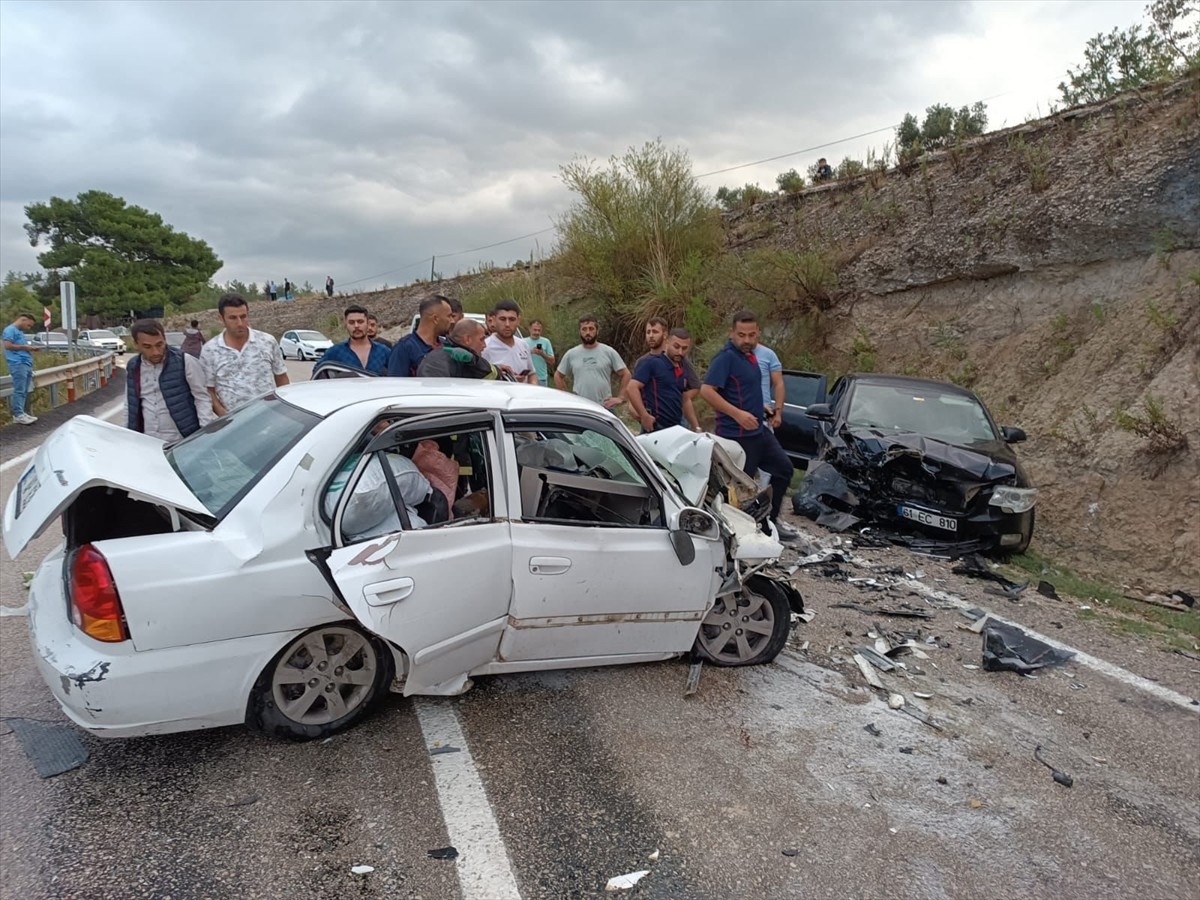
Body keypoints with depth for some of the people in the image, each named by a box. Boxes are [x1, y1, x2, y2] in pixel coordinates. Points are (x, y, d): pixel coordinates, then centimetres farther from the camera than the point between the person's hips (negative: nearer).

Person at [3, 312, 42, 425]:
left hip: (26, 364, 10)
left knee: (24, 391, 9)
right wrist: (24, 347, -10)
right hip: (18, 364, -10)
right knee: (19, 390, -11)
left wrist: (30, 347, 13)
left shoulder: (20, 332, 25)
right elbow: (8, 345, -15)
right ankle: (18, 415, -11)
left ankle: (21, 413, 12)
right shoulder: (10, 330, -4)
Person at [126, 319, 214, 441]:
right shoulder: (132, 368, 7)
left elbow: (202, 398, -7)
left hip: (182, 440, -4)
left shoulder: (185, 361, -8)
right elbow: (129, 406, 17)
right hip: (147, 442, 4)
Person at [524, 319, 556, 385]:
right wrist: (530, 352, -14)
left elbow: (552, 361, 5)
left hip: (542, 378, 1)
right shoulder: (524, 342, 7)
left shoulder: (546, 342, 8)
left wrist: (542, 354, -13)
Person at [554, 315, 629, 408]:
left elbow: (625, 374, 3)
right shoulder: (571, 354, 5)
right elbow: (558, 376, 15)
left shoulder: (609, 352, 0)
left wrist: (620, 397, -5)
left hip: (605, 408, -1)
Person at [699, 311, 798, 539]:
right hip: (736, 435, -10)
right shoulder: (726, 357, -17)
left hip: (758, 431, 10)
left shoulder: (749, 354, 11)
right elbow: (706, 391, -26)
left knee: (784, 468, 19)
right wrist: (738, 414, -29)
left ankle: (771, 520, 31)